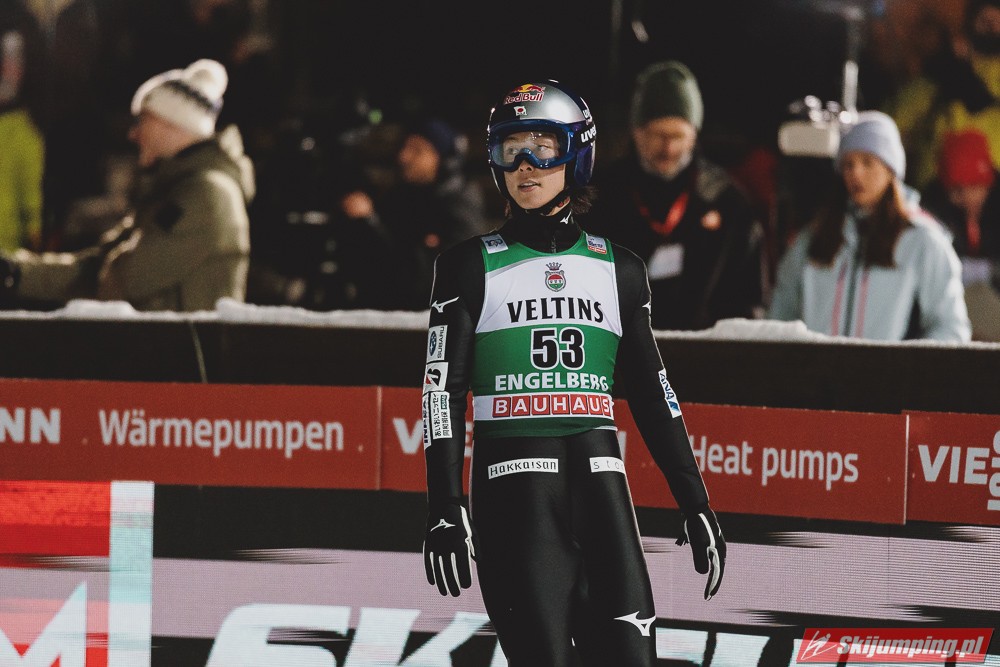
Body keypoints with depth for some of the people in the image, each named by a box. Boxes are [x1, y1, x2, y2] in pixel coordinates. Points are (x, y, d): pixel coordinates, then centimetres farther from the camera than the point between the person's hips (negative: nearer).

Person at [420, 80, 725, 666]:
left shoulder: (618, 269, 14)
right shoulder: (472, 267, 5)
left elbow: (651, 391, 17)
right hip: (513, 481, -3)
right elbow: (444, 391, 0)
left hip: (600, 481, 3)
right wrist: (445, 509, -10)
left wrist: (696, 502, 12)